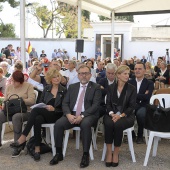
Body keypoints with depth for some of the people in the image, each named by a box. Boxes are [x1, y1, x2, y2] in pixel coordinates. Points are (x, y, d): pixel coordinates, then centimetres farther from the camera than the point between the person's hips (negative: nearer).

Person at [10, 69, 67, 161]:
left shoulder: (63, 91, 3)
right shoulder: (46, 89, 14)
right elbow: (40, 102, 15)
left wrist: (53, 109, -15)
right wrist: (42, 106, -8)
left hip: (56, 115, -3)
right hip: (43, 114, 3)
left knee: (35, 110, -32)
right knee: (37, 119, -37)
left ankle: (23, 137, -31)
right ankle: (37, 148, -34)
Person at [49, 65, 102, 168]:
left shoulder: (96, 87, 4)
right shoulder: (72, 87, 16)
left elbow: (95, 105, -7)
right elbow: (65, 103, 10)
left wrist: (82, 116, -20)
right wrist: (68, 114, -12)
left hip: (88, 115, -3)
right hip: (72, 115, 4)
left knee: (85, 124, -37)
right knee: (58, 124, -23)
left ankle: (86, 155, -23)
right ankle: (59, 153, -8)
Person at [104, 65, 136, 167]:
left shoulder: (132, 89, 2)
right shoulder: (111, 87, 8)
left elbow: (132, 106, -4)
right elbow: (108, 103, 4)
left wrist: (120, 115, -19)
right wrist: (112, 114, -17)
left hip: (126, 116, -1)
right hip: (112, 114, 2)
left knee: (118, 125, -34)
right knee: (108, 123, -33)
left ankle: (116, 153, -18)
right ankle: (109, 152, -23)